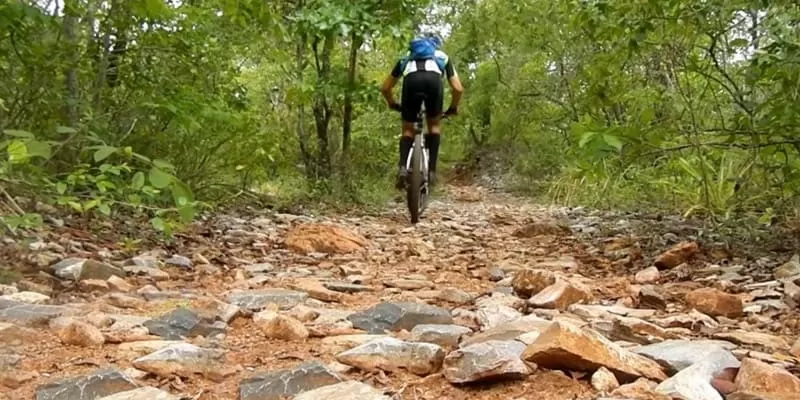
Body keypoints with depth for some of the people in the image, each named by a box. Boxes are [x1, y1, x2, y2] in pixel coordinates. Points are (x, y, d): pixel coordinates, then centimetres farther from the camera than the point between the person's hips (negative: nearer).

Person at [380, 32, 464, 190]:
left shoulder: (406, 57, 42)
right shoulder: (442, 56, 40)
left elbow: (385, 88, 41)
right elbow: (458, 88, 30)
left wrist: (393, 104, 58)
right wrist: (453, 108, 47)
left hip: (411, 80, 1)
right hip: (433, 79, -1)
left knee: (408, 130, 18)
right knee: (434, 125, 23)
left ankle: (402, 168, -6)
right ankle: (431, 171, 10)